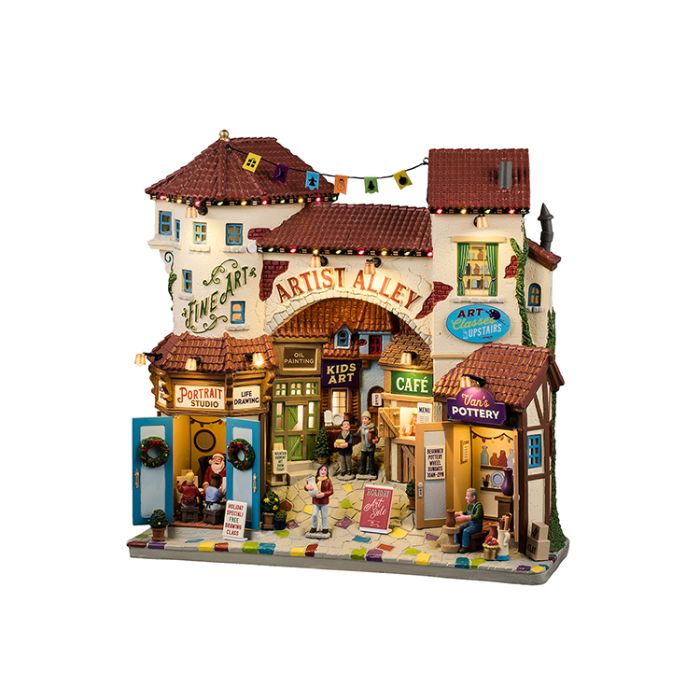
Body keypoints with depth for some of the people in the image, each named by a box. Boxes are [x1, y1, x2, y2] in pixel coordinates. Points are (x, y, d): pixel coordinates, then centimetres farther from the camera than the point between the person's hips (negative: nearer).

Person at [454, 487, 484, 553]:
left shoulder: (478, 506, -22)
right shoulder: (469, 505, 3)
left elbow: (476, 517, -35)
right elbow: (465, 513, 21)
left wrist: (464, 517, -35)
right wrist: (459, 514, 3)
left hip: (477, 525, -8)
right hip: (469, 523, 8)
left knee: (466, 531, -28)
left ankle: (465, 547, -16)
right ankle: (457, 544, 8)